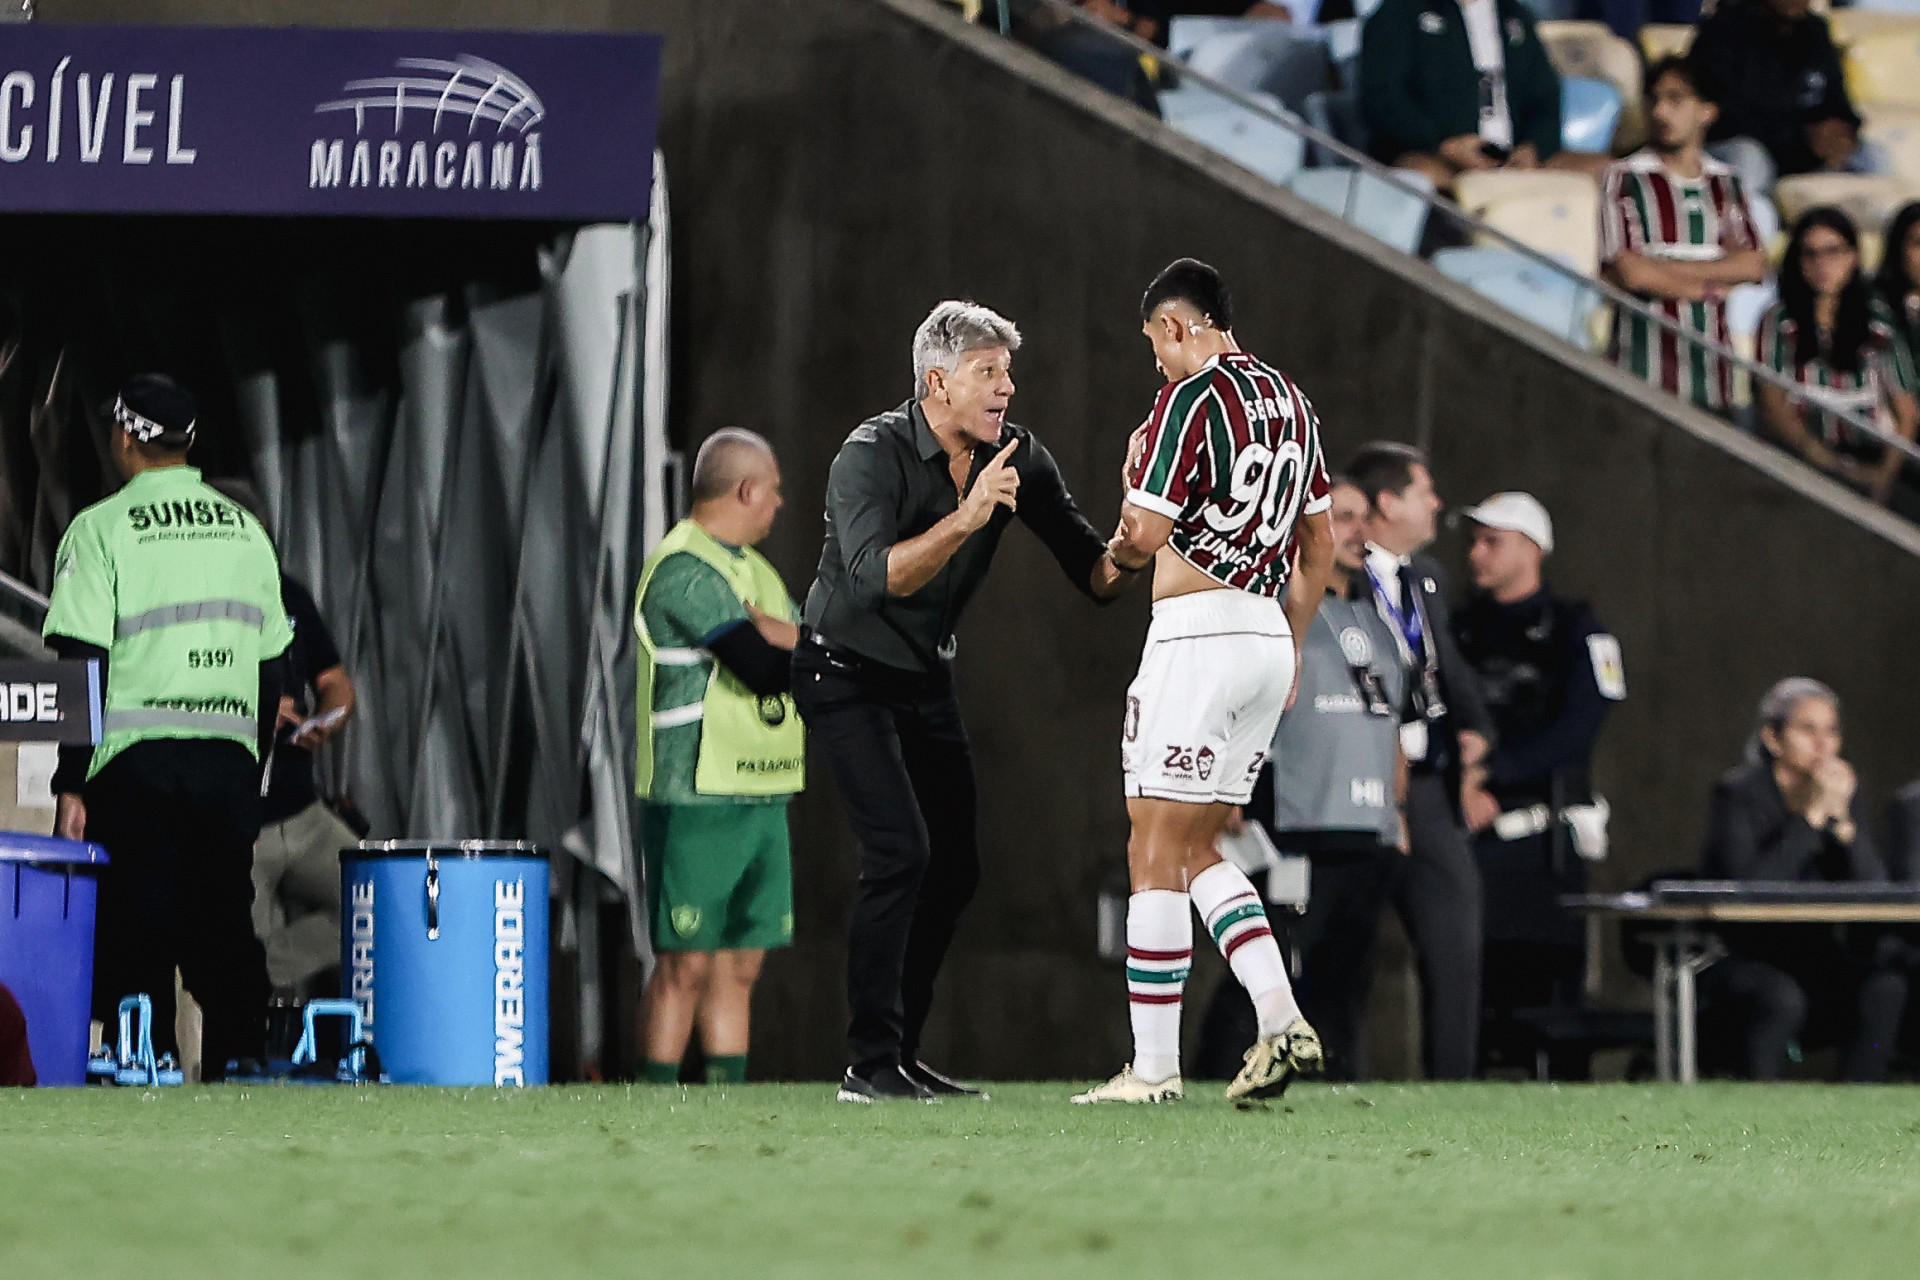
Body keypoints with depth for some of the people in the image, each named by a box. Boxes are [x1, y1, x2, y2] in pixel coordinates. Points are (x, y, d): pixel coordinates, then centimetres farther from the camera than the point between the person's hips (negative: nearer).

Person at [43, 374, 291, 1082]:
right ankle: (240, 1058, 1)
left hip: (136, 759, -4)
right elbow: (272, 667, 15)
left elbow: (81, 668, -7)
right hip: (230, 757, 4)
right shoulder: (246, 531, 13)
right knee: (226, 922, 8)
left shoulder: (100, 530, -3)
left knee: (136, 926, -3)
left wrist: (70, 784, -6)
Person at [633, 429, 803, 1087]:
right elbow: (762, 665, -20)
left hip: (763, 797, 9)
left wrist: (774, 636, -9)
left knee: (741, 965, 8)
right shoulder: (683, 569, -12)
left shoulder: (752, 569, 19)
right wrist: (796, 642, -1)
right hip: (697, 797, -9)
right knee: (686, 964, -8)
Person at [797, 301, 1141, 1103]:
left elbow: (1096, 575, -6)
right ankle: (868, 1065, -17)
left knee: (955, 865, 5)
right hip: (847, 672, -7)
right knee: (900, 851, -19)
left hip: (927, 677, 7)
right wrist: (966, 518, -46)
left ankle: (901, 1057, 14)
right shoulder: (873, 455, -23)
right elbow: (875, 577, -38)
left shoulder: (1018, 459, -6)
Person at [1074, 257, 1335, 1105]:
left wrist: (1115, 547, 6)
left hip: (1198, 633, -8)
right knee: (1197, 851, 16)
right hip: (1268, 640, 8)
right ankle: (1281, 1020, 1)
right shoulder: (1290, 402, 14)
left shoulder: (1190, 399, -11)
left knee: (1156, 856, -3)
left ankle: (1153, 1068, -4)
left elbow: (1144, 537, -16)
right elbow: (1319, 547, 20)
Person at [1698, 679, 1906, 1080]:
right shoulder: (1738, 794, -9)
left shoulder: (1843, 790, 6)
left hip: (1811, 953, 5)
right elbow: (1745, 885, -25)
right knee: (1783, 997, -37)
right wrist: (1811, 817, -22)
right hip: (1740, 959, -5)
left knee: (1885, 986, -24)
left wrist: (1842, 818, -17)